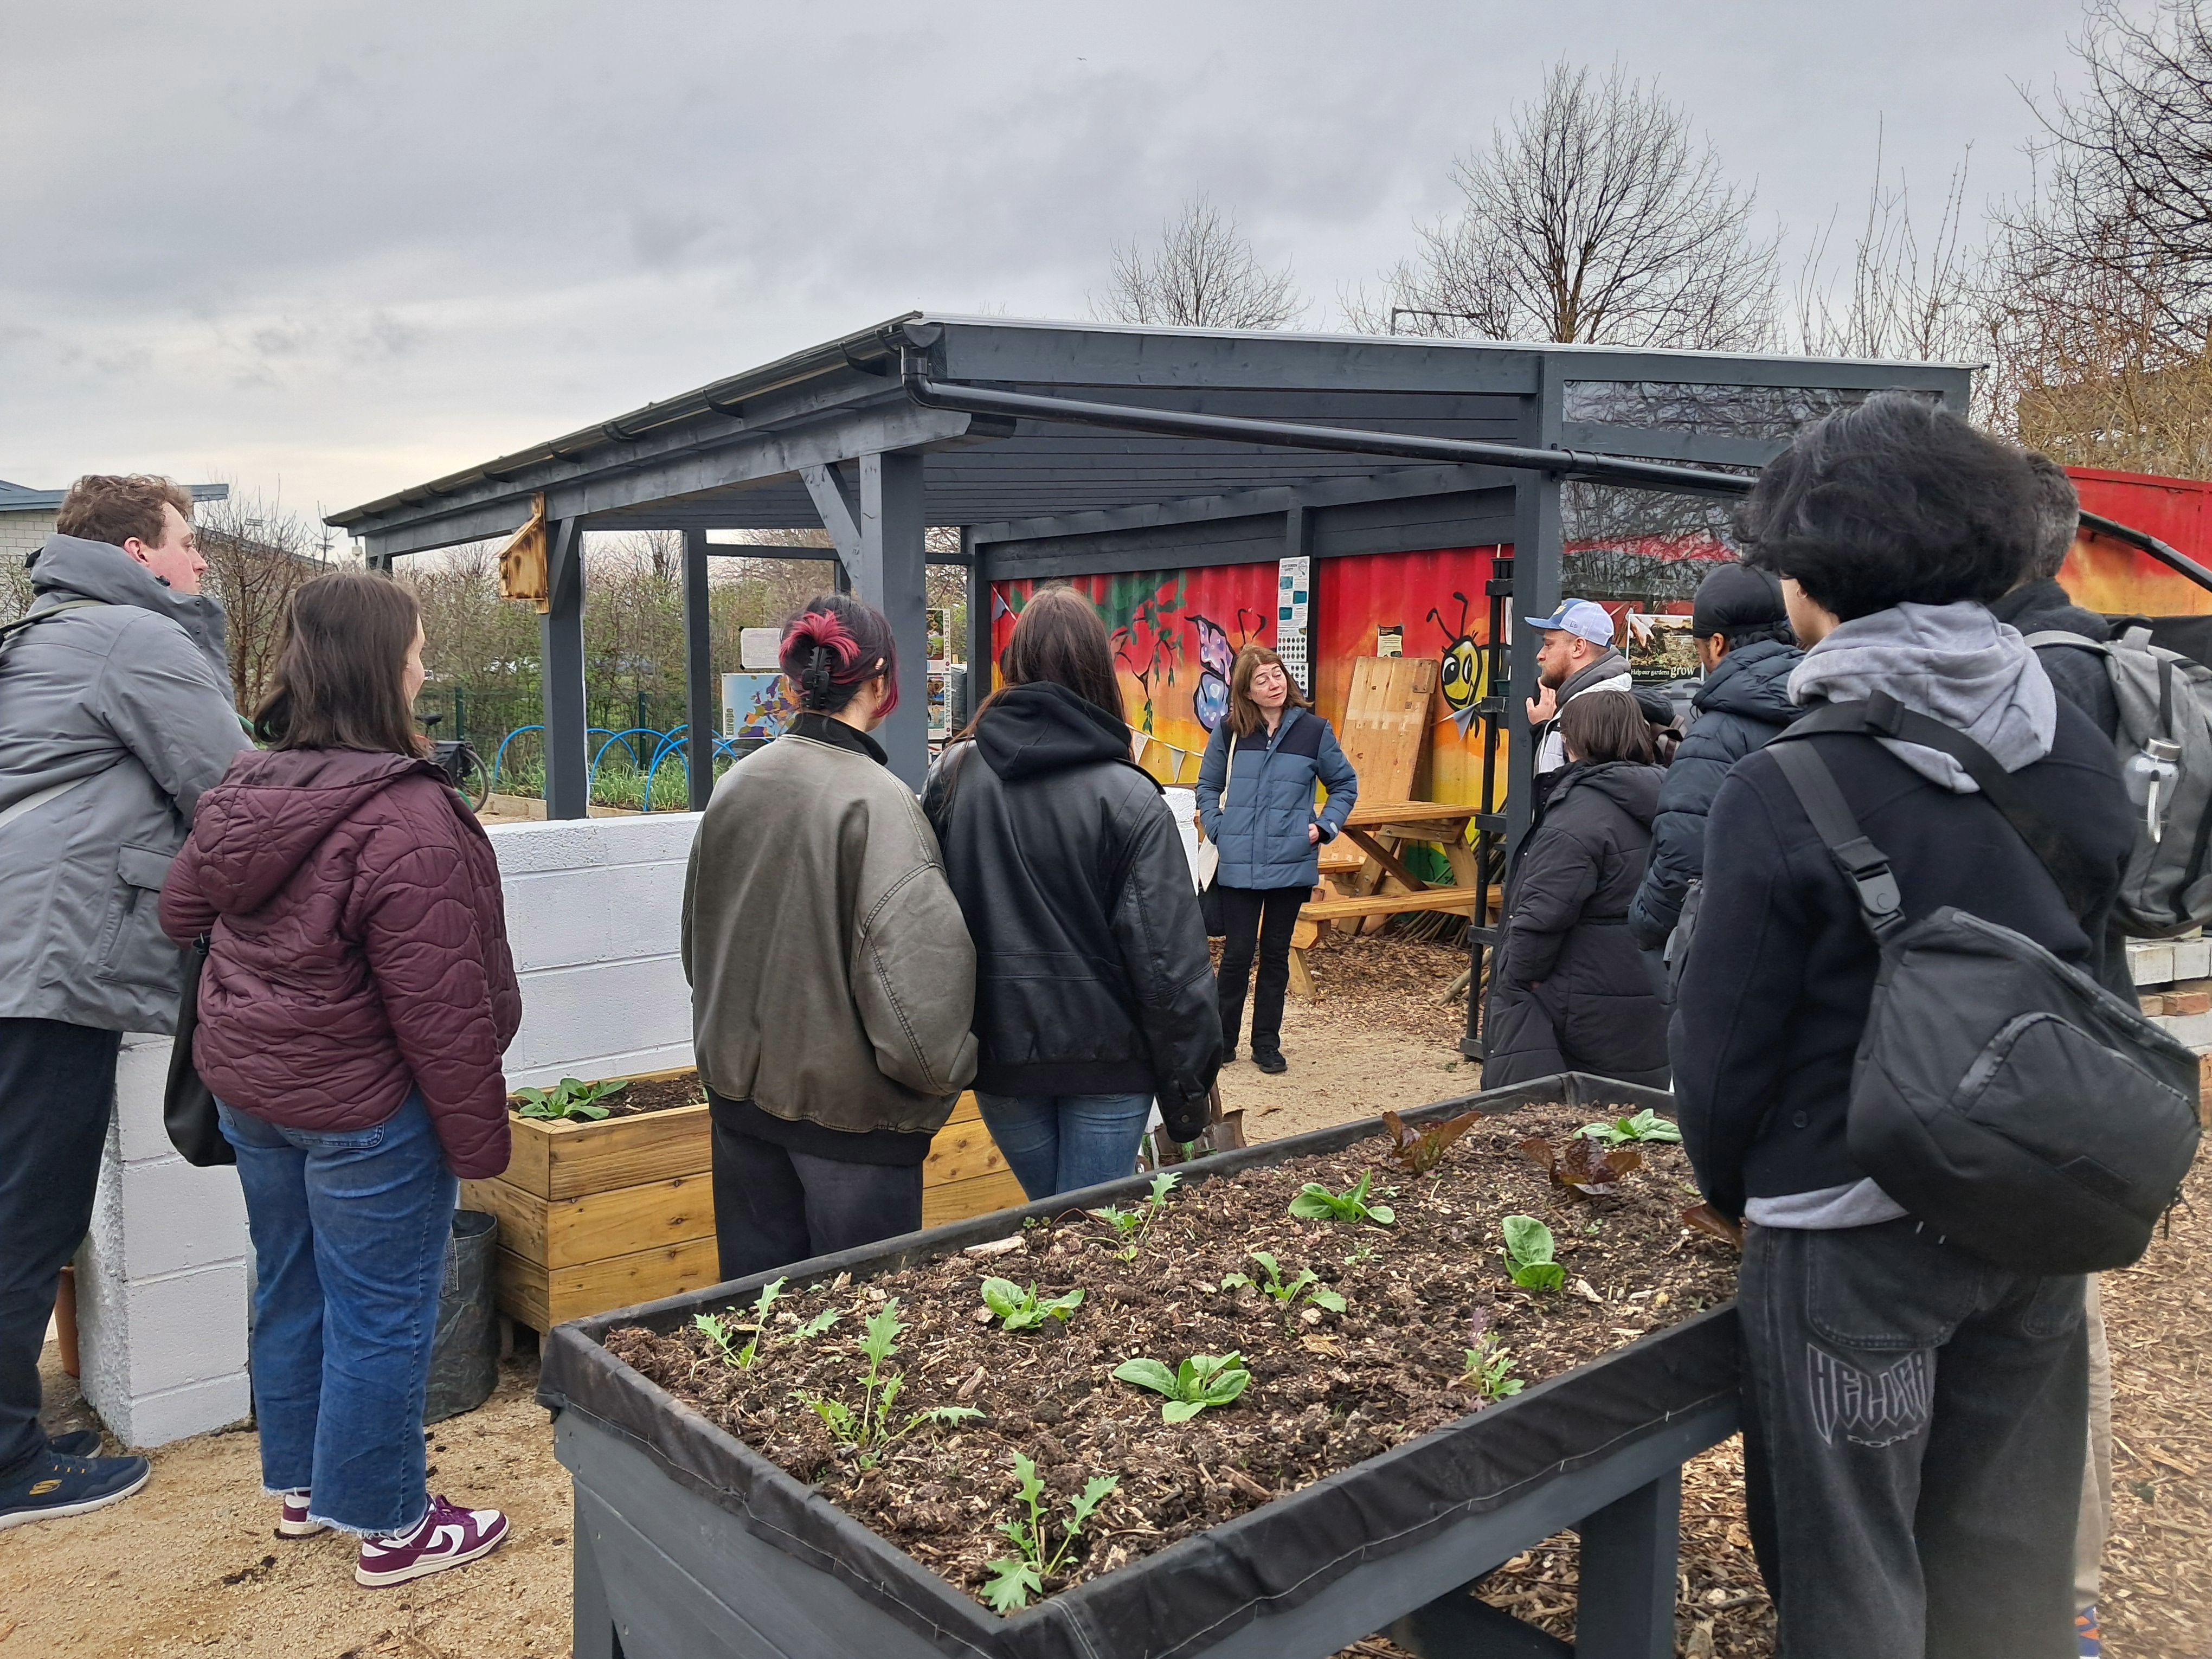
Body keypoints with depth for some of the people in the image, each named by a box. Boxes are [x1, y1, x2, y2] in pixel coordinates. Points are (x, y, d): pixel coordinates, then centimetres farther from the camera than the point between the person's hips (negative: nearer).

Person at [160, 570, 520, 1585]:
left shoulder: (240, 792, 0)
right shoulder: (408, 818, -26)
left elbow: (180, 913, 16)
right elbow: (442, 1009, -23)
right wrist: (479, 1138, -14)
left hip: (246, 1087, 8)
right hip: (363, 1106, -8)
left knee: (290, 1288, 22)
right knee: (381, 1314, 7)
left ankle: (299, 1485, 40)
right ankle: (389, 1528, 23)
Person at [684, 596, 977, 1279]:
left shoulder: (734, 787, 1)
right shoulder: (876, 800, -20)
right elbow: (911, 962, -24)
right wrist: (943, 1068, -7)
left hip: (740, 1087, 7)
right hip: (847, 1101, -6)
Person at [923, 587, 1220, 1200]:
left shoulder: (951, 775, -5)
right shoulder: (1127, 797, -14)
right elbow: (1171, 959, -15)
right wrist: (1188, 1084, -5)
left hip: (998, 1050, 3)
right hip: (1106, 1054, -3)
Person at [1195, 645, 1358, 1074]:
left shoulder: (1314, 730, -1)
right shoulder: (1228, 732, -1)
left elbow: (1345, 785, 10)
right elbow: (1207, 787, 11)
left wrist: (1324, 827, -1)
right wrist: (1218, 830, -1)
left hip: (1291, 863, 1)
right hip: (1238, 865, 0)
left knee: (1276, 954, 10)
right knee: (1238, 953, 2)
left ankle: (1267, 1044, 20)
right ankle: (1222, 1039, 17)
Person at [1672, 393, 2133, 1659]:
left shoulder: (1783, 791, -20)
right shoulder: (2082, 754, -2)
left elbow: (1728, 1045, -13)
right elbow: (2092, 971, 8)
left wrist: (1731, 1191, 6)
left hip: (1849, 1233, -6)